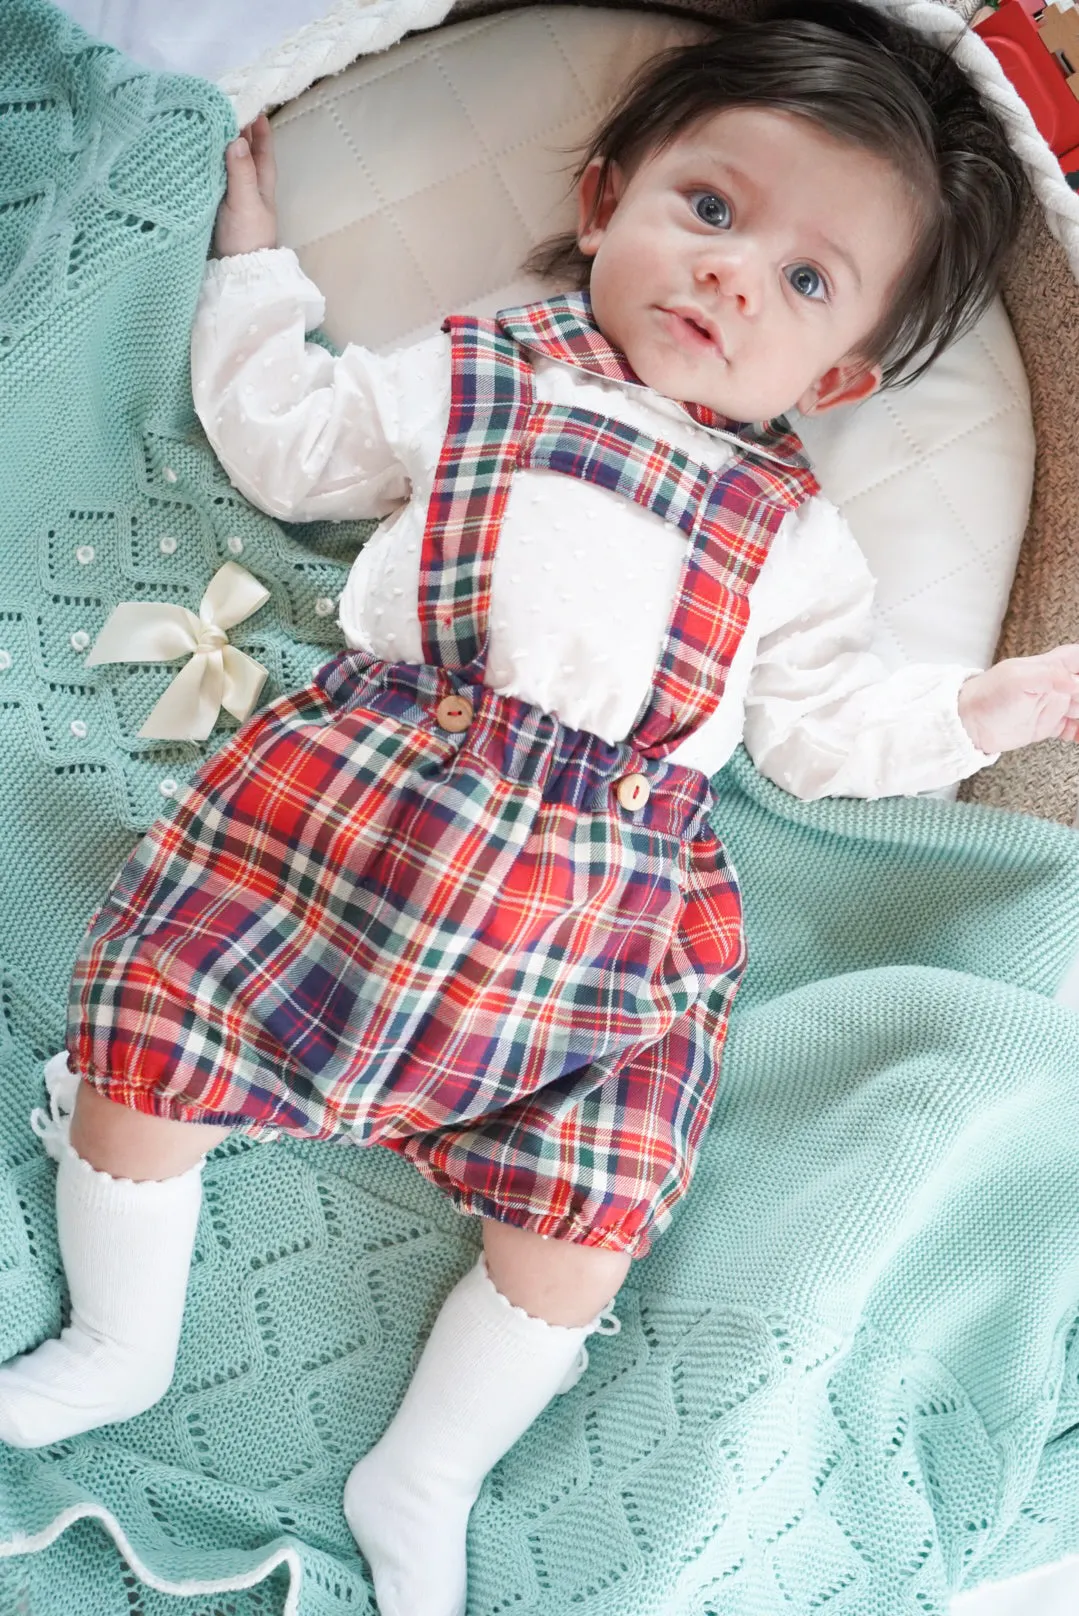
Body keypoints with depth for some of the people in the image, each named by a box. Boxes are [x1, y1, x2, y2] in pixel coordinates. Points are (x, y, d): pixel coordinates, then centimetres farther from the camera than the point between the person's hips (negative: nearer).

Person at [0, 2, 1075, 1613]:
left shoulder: (795, 536, 15)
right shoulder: (468, 382, 13)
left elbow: (829, 729, 15)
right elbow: (282, 440, 17)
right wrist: (254, 244, 20)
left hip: (606, 904, 1)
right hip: (358, 797, 0)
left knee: (588, 1219, -9)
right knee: (147, 1047, -5)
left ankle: (418, 1487, 19)